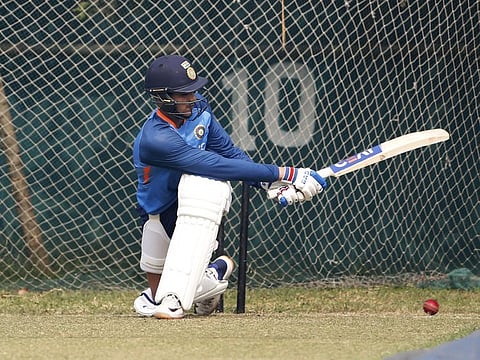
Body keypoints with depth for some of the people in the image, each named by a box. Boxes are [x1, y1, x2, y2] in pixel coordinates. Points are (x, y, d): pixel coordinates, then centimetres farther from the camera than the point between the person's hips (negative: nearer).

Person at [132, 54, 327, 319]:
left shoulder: (196, 106, -11)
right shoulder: (155, 139, -32)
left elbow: (229, 152, -2)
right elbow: (218, 166, -36)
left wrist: (272, 185, -17)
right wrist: (282, 173, -37)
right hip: (162, 215, -3)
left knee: (200, 181, -34)